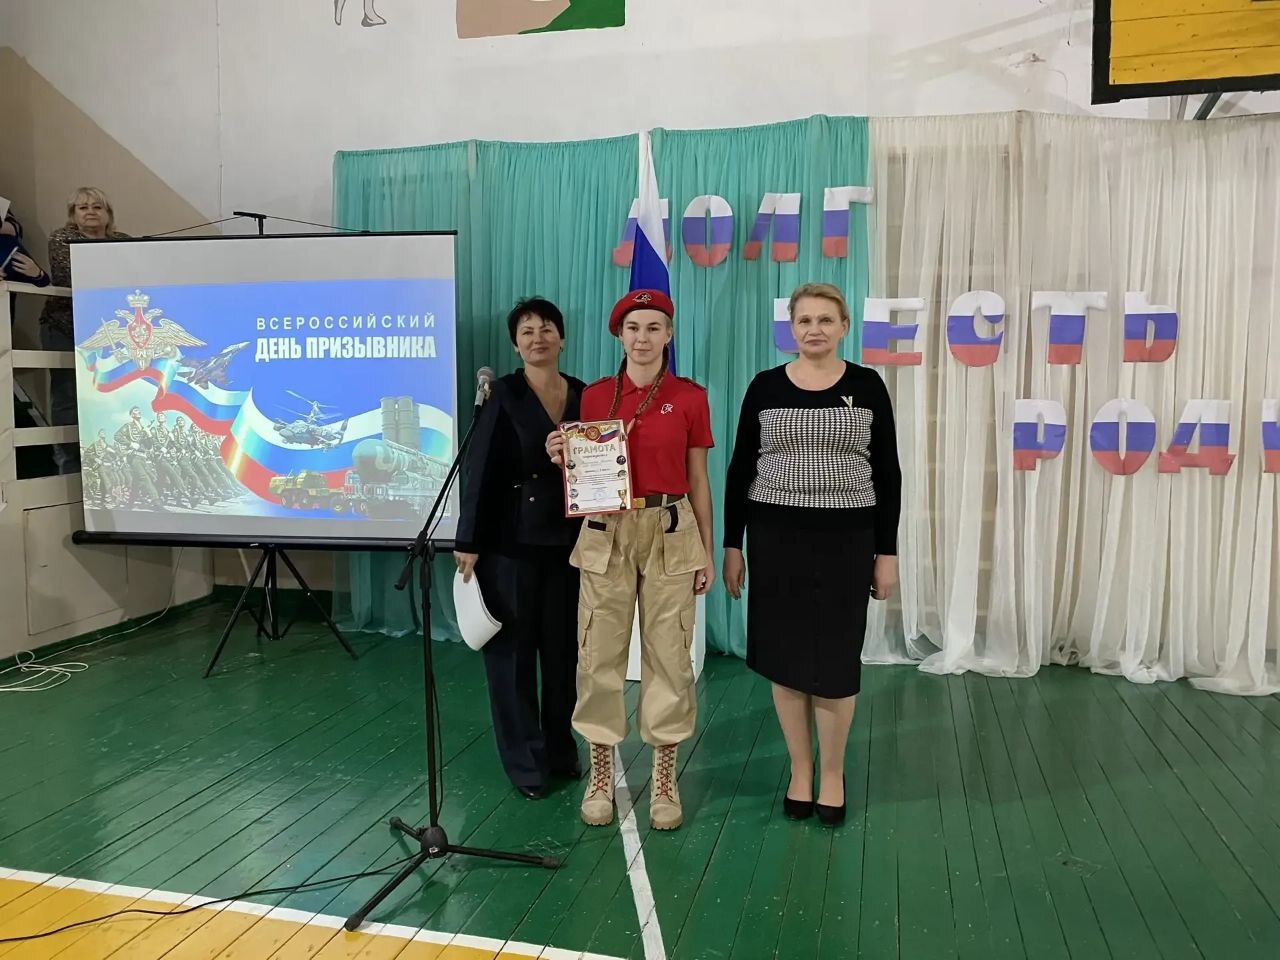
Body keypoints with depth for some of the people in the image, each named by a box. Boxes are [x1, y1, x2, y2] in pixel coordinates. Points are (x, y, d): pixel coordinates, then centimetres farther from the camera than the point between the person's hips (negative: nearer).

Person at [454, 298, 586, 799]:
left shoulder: (584, 395, 7)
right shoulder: (503, 395, -5)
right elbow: (478, 470, -9)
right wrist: (468, 543, -13)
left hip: (568, 543, 4)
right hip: (511, 543, -4)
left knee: (564, 648, 11)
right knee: (513, 648, 4)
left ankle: (561, 751, 28)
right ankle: (525, 763, 17)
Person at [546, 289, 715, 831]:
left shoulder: (691, 398, 1)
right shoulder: (595, 395, 6)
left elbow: (699, 481, 5)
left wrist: (706, 552, 4)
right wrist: (562, 459, -10)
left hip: (671, 536, -1)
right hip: (606, 535, 1)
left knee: (668, 655, 2)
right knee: (600, 654, 3)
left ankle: (664, 779, 17)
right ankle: (600, 773, 18)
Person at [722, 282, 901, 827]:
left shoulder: (867, 386, 0)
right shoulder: (765, 387, 2)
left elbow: (887, 474, 2)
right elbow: (740, 470, 4)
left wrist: (887, 551, -1)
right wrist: (732, 545, 1)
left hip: (846, 539, -1)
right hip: (775, 537, 1)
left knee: (835, 662, 5)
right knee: (785, 660, 7)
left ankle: (833, 775, 24)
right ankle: (800, 771, 25)